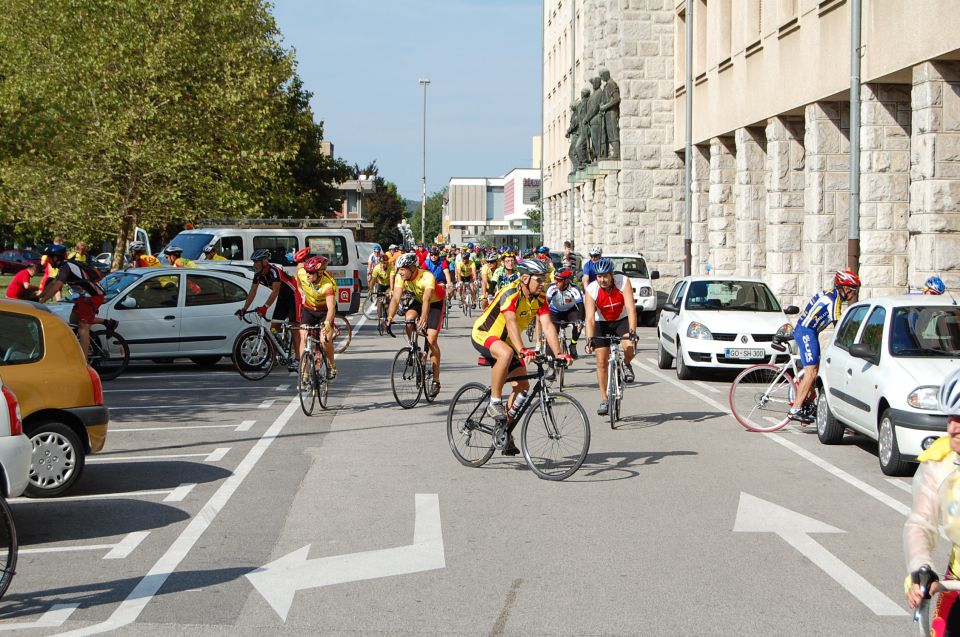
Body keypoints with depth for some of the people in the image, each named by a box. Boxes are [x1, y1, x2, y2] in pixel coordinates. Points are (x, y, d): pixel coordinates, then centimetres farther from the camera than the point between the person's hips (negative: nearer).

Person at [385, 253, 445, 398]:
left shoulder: (427, 277, -35)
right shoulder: (400, 278, -20)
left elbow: (427, 299, -48)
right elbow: (395, 298, -27)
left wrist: (423, 319, -63)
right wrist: (390, 317, -43)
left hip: (435, 304, -5)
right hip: (417, 302, 5)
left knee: (431, 340, -14)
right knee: (409, 318, -29)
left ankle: (436, 381, -7)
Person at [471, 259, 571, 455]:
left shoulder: (540, 299, -7)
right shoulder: (510, 293, -28)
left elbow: (548, 326, -16)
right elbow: (511, 323, -40)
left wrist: (558, 354, -30)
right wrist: (522, 350, -54)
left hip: (506, 341, 7)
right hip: (483, 334, -7)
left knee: (523, 387, -1)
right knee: (506, 353, -40)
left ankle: (506, 432, 13)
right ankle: (494, 403, -25)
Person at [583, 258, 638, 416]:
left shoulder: (623, 282, -25)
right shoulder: (591, 290, -23)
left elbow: (631, 309, -31)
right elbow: (590, 318, -29)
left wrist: (632, 332, -44)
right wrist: (589, 339, -43)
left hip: (622, 320, -1)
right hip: (602, 323, 1)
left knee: (630, 347, -29)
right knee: (602, 361, -4)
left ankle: (626, 365, 7)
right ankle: (604, 400, 8)